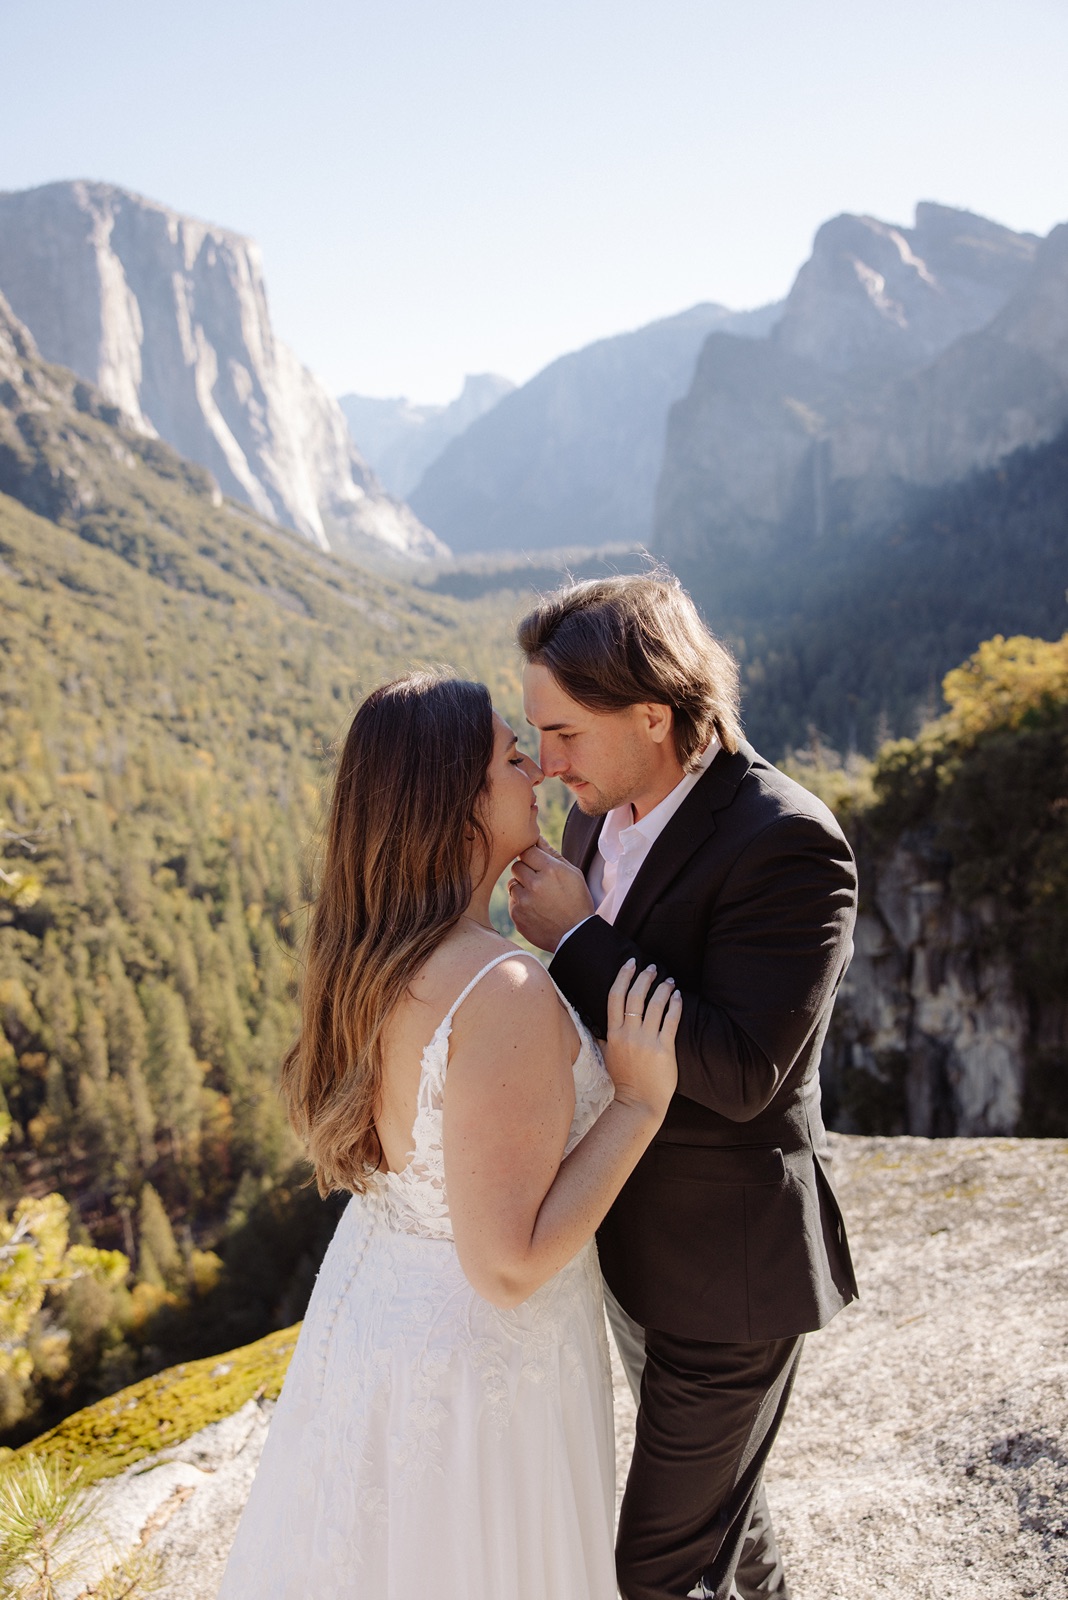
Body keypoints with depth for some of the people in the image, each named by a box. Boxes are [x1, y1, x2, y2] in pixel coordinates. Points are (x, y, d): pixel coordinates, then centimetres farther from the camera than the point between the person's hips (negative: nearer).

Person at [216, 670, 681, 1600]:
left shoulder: (365, 954, -7)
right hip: (480, 1350, -8)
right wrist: (639, 1099, -25)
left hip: (371, 1303, 8)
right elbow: (509, 1264, -30)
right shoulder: (505, 994, -33)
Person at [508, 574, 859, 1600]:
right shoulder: (603, 812, -2)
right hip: (631, 1239, 8)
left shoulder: (786, 844, -26)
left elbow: (741, 1073, -31)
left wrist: (578, 938, -28)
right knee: (711, 1483, 31)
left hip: (727, 1261, -8)